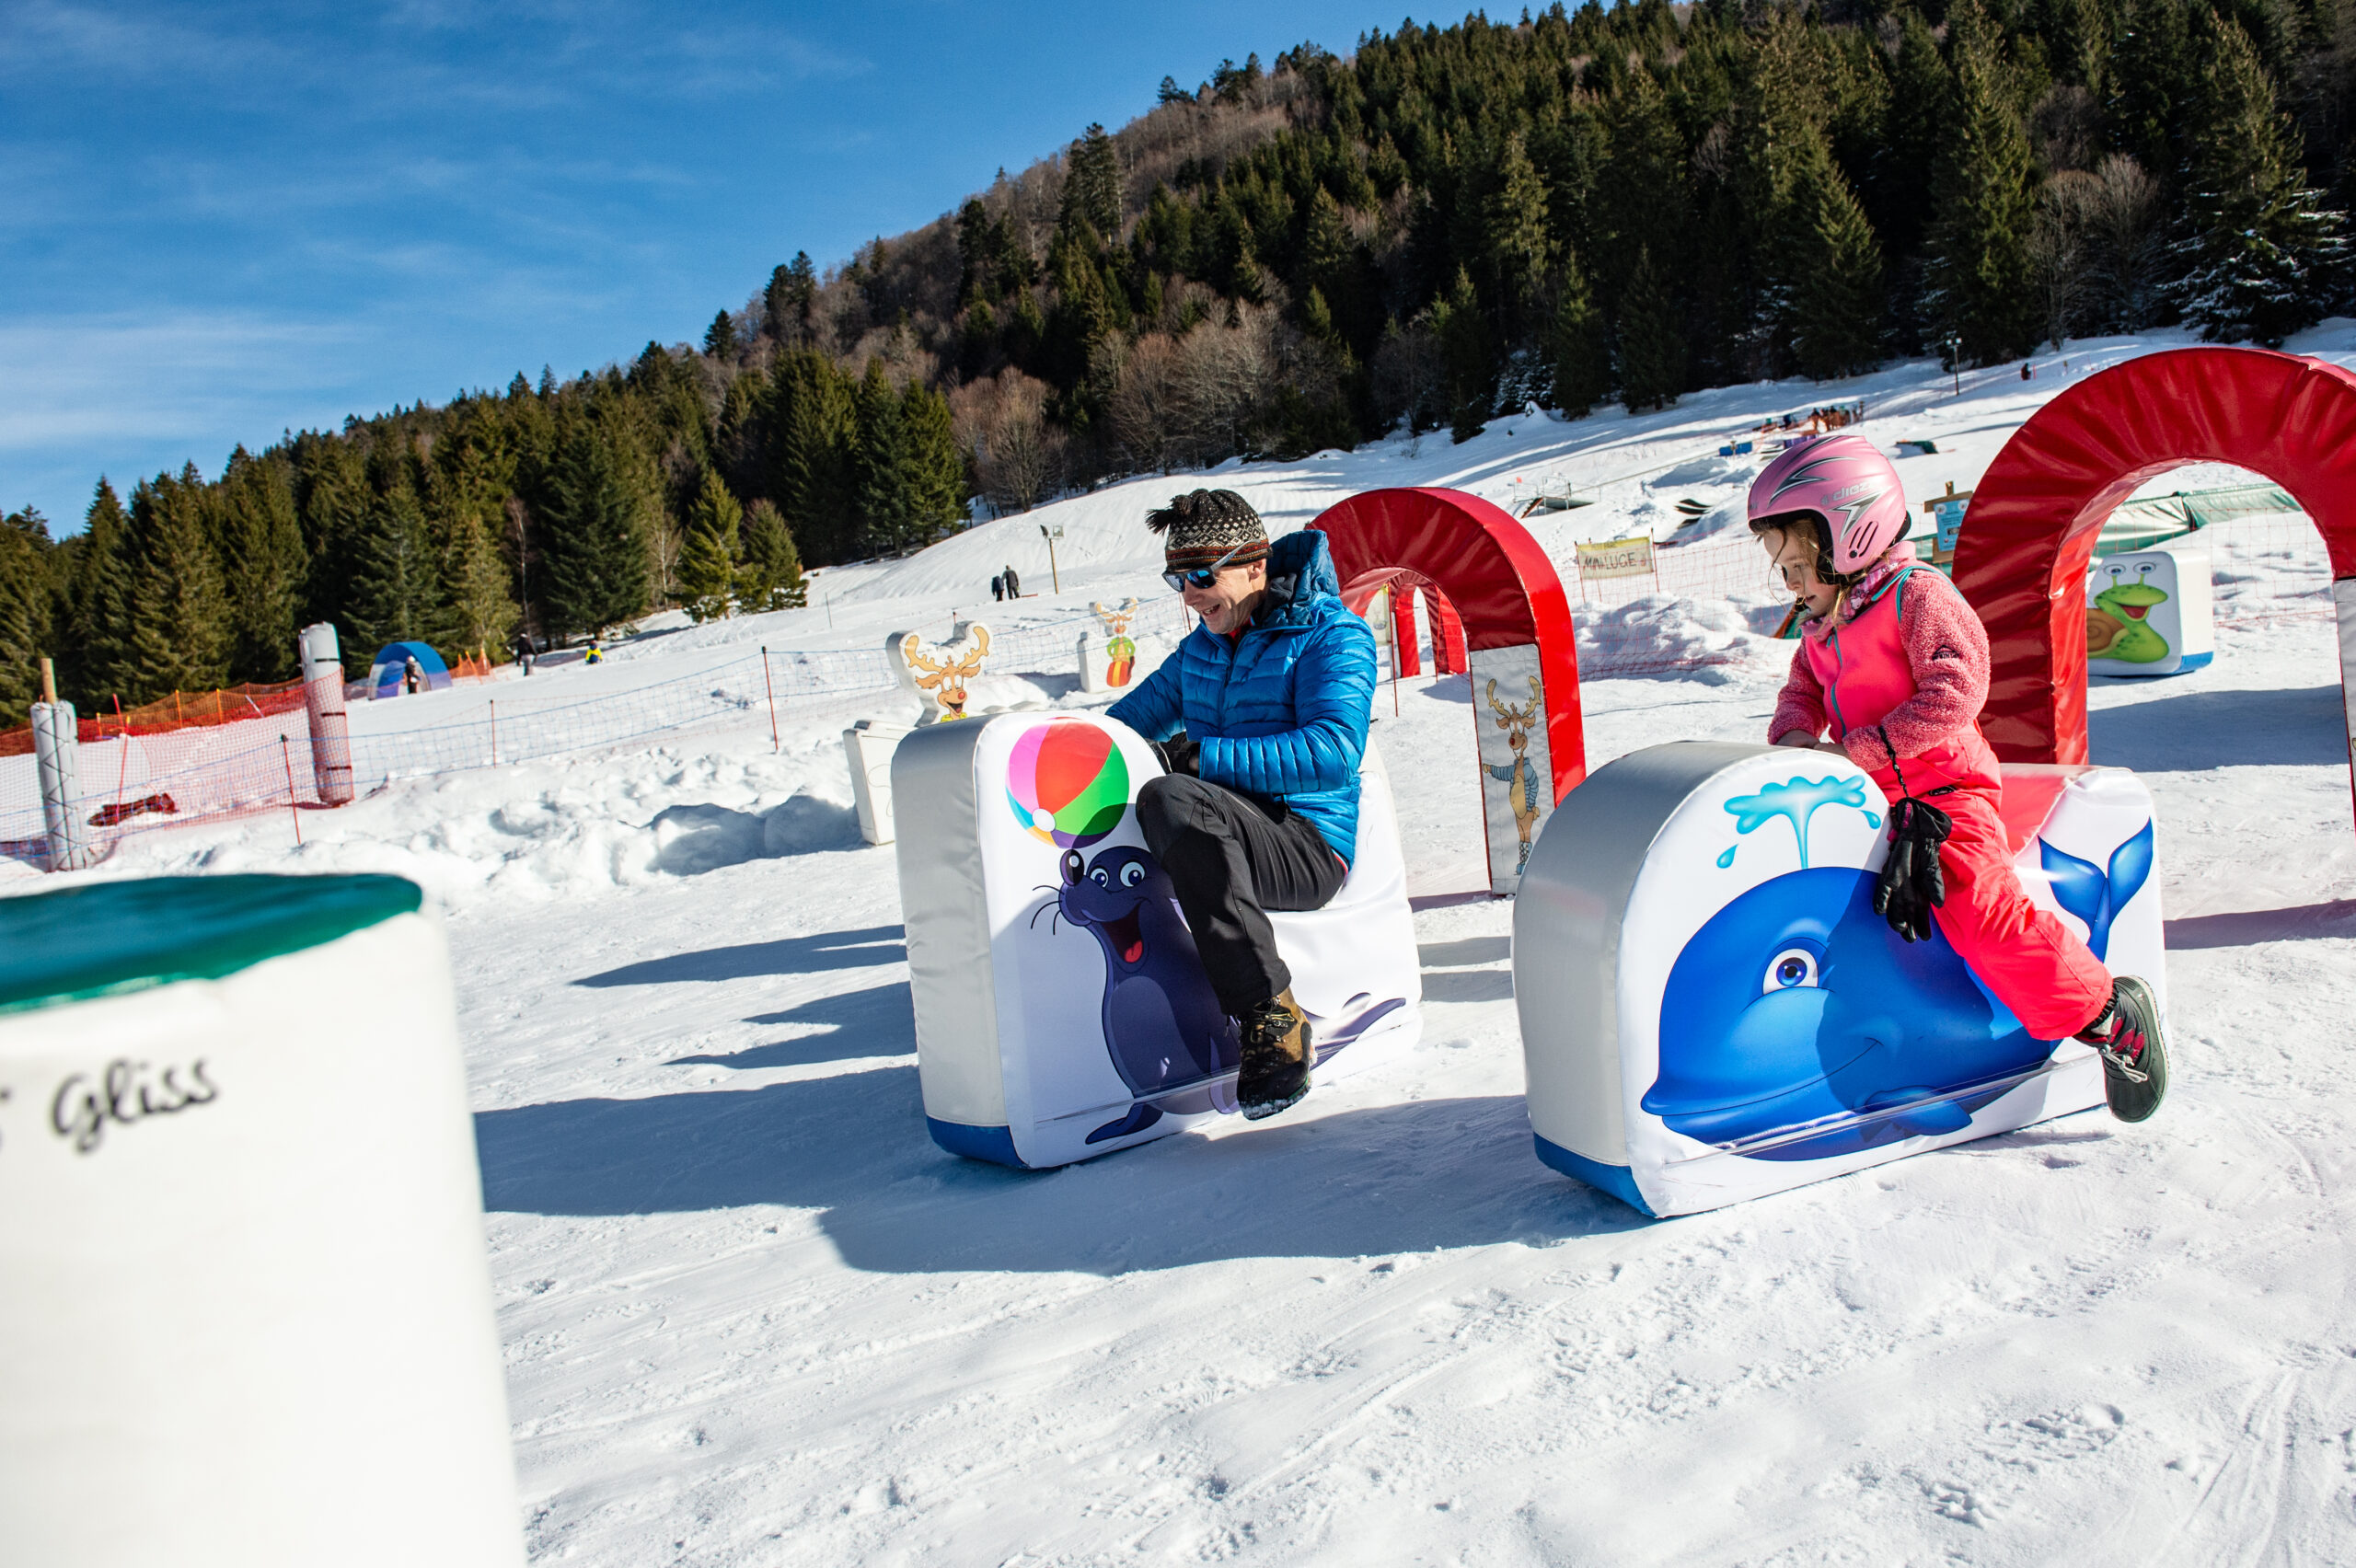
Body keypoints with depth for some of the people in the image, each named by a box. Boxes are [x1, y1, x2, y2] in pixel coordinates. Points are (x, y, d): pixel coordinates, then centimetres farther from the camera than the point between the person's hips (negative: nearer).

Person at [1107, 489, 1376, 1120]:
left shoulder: (1334, 635, -5)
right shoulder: (1201, 649, 17)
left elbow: (1332, 753, -21)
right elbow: (1132, 718, 26)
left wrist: (1197, 756, -24)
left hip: (1309, 848, -7)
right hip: (1226, 841, 7)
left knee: (1172, 799, -35)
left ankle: (1271, 1013, -30)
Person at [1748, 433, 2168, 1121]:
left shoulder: (1917, 595, -11)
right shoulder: (1822, 624, 14)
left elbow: (1954, 692, -21)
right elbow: (1803, 690, 22)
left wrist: (1858, 752, -24)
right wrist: (1795, 733, -4)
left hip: (1942, 788, -9)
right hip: (1870, 798, 9)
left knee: (1981, 911, -23)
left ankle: (2110, 1014, -5)